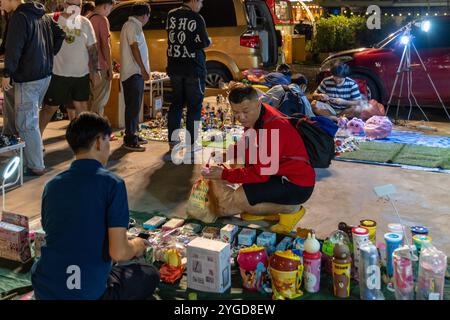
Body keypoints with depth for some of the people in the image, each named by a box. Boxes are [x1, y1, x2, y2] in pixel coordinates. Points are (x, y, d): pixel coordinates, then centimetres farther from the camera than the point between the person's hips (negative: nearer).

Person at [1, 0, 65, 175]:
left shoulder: (19, 17, -16)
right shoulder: (43, 15, 11)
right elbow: (59, 34, 18)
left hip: (27, 79, -9)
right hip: (45, 74, 9)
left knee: (26, 123, -2)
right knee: (31, 118, 20)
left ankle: (35, 166, 3)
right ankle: (32, 156, 30)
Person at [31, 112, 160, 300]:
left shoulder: (51, 185, 4)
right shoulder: (112, 183, -13)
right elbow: (119, 253, -18)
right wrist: (136, 247, 6)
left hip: (43, 290, 6)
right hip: (87, 292, -6)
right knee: (150, 276, 19)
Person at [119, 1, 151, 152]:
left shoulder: (130, 25, 20)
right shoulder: (133, 26, -12)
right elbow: (135, 48, -20)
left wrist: (143, 70, 21)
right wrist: (144, 70, -21)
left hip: (133, 73, 11)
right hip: (133, 72, -11)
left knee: (134, 106, 16)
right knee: (133, 107, -10)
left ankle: (132, 135, 24)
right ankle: (130, 140, -8)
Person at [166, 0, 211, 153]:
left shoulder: (171, 15, 5)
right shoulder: (196, 18, -13)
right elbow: (203, 43, -12)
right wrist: (209, 41, 8)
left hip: (174, 67, 6)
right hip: (193, 68, -6)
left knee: (177, 102, 17)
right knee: (194, 105, 3)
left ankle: (172, 140, 18)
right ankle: (191, 144, 4)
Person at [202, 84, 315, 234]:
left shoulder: (273, 126, -27)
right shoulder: (254, 116, 2)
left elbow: (260, 173, -25)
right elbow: (246, 146, 20)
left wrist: (224, 174, -22)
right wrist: (224, 156, 2)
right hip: (279, 173, 10)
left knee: (228, 205, -17)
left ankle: (289, 209, -6)